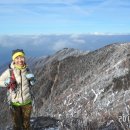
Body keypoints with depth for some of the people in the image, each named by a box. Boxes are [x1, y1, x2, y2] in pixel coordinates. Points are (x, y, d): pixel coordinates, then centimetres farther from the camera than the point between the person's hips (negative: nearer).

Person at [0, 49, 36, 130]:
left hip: (27, 102, 2)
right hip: (14, 102, -2)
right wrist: (7, 83, -22)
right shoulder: (9, 71, -15)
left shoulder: (27, 70, -5)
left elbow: (32, 84, 8)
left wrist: (32, 79, -13)